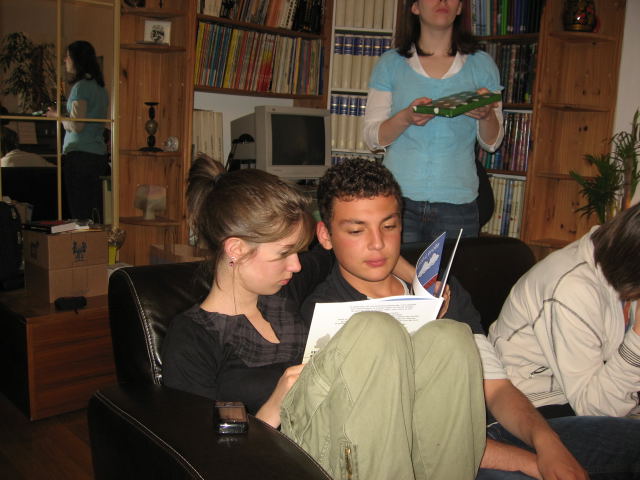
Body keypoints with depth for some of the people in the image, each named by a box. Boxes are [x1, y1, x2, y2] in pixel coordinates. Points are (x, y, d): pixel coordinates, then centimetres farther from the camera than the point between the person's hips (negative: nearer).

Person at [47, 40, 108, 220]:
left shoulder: (81, 86, -10)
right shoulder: (99, 87, 15)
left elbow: (76, 125, -15)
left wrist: (57, 115, 2)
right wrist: (64, 113, 24)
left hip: (80, 155, -8)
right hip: (99, 153, 8)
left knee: (80, 211, -5)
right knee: (95, 210, 9)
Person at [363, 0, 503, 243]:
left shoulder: (481, 64, 9)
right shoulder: (391, 63, 6)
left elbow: (492, 142, 8)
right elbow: (372, 137, 2)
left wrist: (487, 113, -13)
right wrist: (406, 117, -17)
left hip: (457, 204, 1)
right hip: (397, 198, -1)